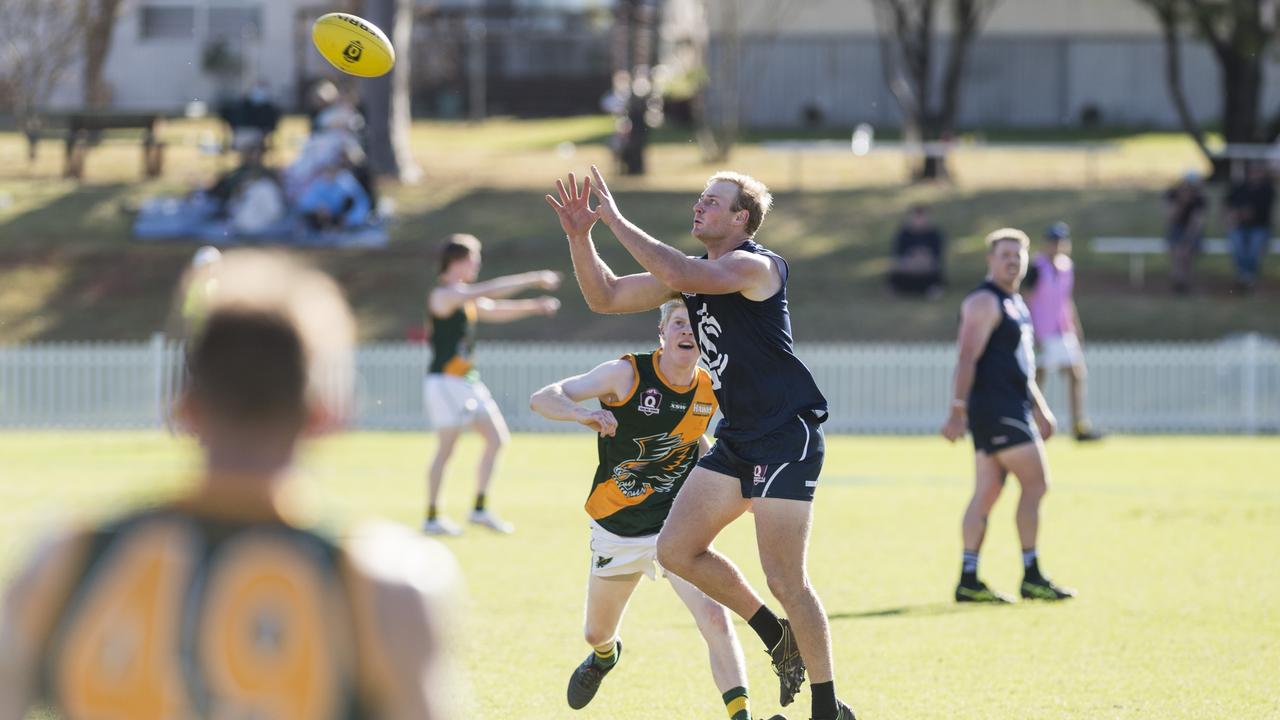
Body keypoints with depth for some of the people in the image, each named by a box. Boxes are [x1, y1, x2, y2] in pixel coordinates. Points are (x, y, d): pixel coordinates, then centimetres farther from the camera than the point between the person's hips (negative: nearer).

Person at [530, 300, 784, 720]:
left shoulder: (708, 391, -4)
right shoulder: (627, 374, -17)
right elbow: (542, 399, -23)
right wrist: (583, 413, -44)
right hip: (616, 529, -1)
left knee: (715, 618, -22)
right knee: (597, 634, 18)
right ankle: (605, 656, 56)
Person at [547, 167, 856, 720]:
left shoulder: (756, 266, -14)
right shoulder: (694, 273, 13)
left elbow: (680, 275, -32)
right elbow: (605, 297, 16)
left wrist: (615, 220, -25)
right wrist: (579, 235, 2)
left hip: (787, 436, -9)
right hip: (737, 440, 9)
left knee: (784, 578, -10)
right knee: (676, 550, 4)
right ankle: (778, 638, 19)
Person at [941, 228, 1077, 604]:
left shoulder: (1014, 302, 20)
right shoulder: (985, 302, -11)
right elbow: (967, 358, -19)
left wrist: (1040, 409, 28)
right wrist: (958, 412, -25)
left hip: (1013, 407, 10)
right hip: (995, 410, -10)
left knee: (987, 492, 6)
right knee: (1035, 483, -9)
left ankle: (968, 581, 6)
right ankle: (1031, 578, -6)